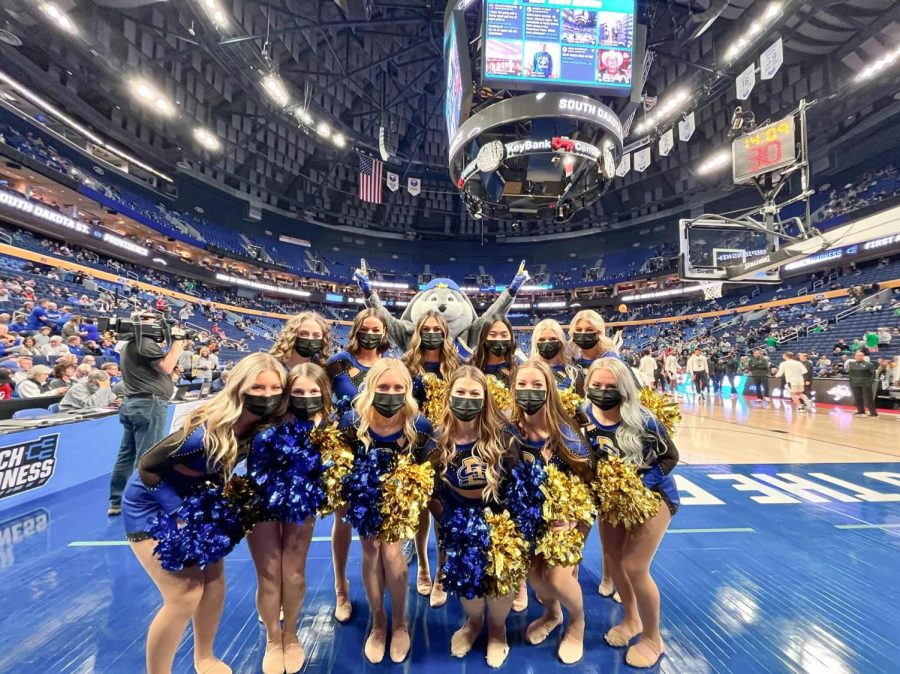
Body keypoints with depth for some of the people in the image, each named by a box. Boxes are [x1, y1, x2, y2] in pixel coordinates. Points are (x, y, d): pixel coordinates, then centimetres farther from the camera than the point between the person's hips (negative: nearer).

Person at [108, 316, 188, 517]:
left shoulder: (129, 345, 21)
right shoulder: (146, 342, -12)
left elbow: (163, 363, 20)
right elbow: (166, 367, -20)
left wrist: (179, 343, 14)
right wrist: (177, 339, -12)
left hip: (132, 403, 10)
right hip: (149, 404, -10)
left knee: (127, 454, 13)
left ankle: (117, 502, 21)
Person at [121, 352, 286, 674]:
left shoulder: (264, 428, -18)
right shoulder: (208, 430, -37)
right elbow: (147, 466, -24)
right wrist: (180, 514, -23)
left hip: (195, 502, 6)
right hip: (151, 506, -6)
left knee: (214, 581, 11)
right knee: (185, 595, -7)